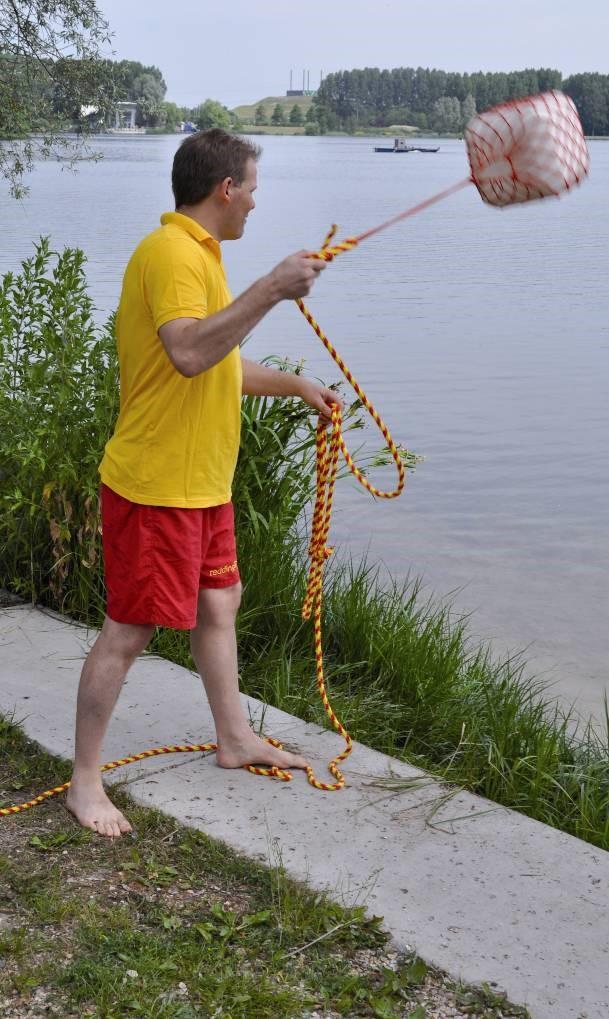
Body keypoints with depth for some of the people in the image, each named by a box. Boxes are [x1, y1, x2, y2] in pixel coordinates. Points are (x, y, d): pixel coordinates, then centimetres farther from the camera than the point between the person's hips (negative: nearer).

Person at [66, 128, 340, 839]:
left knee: (218, 601, 19)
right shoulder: (172, 252, -18)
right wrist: (271, 290, -34)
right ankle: (84, 781, 7)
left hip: (200, 484, 11)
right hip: (156, 485, -11)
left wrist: (298, 386, 33)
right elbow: (190, 353, -35)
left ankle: (235, 739, 35)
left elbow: (222, 364, 29)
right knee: (128, 629, -4)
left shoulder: (194, 253, 17)